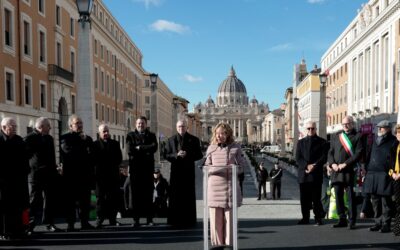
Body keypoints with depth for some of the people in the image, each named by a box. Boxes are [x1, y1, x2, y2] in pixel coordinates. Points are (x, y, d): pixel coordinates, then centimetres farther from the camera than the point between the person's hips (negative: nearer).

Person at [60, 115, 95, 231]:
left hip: (85, 174, 4)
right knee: (71, 200, -1)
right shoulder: (65, 138, 3)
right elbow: (67, 150, -17)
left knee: (85, 200, 4)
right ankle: (70, 224, 2)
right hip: (71, 174, -4)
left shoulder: (87, 138, 19)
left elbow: (92, 155, 16)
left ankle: (85, 222, 10)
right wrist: (83, 152, -8)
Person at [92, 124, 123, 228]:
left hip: (113, 175, 2)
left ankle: (113, 219, 7)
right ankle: (99, 218, 3)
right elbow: (95, 159, -4)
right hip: (101, 175, -2)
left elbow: (119, 159, 6)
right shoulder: (95, 144, 7)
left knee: (114, 197, 0)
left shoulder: (115, 143, 15)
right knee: (101, 197, -2)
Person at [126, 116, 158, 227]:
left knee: (148, 193, 1)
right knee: (136, 194, -1)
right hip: (135, 168, -1)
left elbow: (154, 147, -6)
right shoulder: (130, 135, 11)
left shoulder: (151, 136, 14)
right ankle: (136, 219, 3)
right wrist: (146, 151, -5)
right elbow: (129, 150, -5)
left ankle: (149, 219, 5)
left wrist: (139, 148, -6)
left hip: (148, 168, 1)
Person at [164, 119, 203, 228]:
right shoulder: (171, 140, 10)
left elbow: (199, 155, 1)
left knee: (189, 196, 0)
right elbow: (166, 155, 5)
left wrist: (187, 154, -14)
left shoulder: (194, 140, 5)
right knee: (175, 196, 1)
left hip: (188, 171, -1)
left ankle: (189, 221, 7)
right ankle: (176, 220, 8)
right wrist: (176, 155, -13)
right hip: (176, 171, 1)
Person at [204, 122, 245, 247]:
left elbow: (241, 166, 5)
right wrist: (214, 169, -10)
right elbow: (207, 167, 11)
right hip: (215, 186, 1)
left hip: (230, 185, -1)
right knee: (215, 218, 3)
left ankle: (229, 244, 12)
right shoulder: (211, 148, 8)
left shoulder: (235, 148, 3)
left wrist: (230, 169, -15)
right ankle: (217, 244, 14)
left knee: (229, 218, 2)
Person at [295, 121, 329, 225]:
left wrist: (314, 166, -14)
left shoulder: (322, 142, 8)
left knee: (316, 198, -2)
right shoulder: (300, 142, 15)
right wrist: (307, 166, -12)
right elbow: (298, 158, 5)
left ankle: (318, 218, 7)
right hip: (303, 174, 3)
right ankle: (305, 218, 13)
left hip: (316, 174, -3)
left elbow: (324, 158, -2)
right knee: (304, 198, 5)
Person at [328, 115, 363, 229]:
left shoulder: (357, 136, 2)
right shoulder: (336, 136, 16)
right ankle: (342, 219, 17)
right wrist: (332, 164, -4)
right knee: (338, 195, 7)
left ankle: (352, 221, 6)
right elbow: (330, 152, 14)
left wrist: (345, 164, -14)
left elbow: (358, 153, -7)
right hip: (336, 171, 5)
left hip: (349, 171, -4)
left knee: (351, 196, -1)